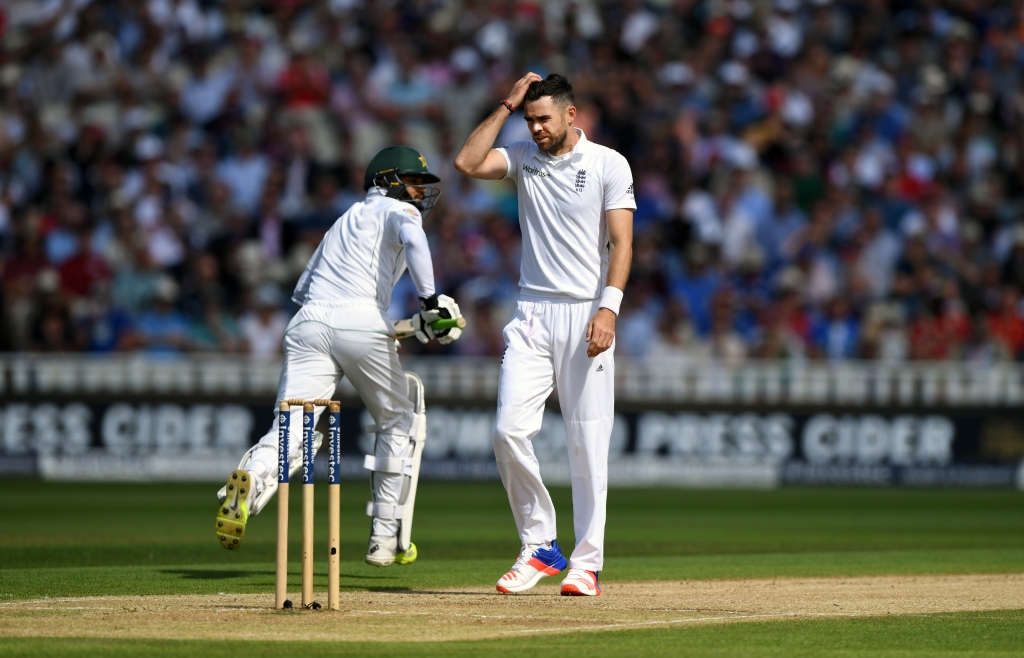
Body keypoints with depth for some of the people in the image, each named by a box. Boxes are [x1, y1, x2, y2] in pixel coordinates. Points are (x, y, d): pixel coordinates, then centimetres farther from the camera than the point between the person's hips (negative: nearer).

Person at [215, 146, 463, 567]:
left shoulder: (346, 219, 33)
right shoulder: (397, 210, 13)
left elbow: (302, 289, 31)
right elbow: (412, 239, -13)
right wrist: (429, 301, -16)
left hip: (308, 322, 5)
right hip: (362, 322, -5)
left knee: (293, 428, -9)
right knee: (396, 422, 17)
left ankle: (252, 478, -43)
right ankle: (385, 537, 14)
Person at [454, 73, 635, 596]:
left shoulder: (609, 165, -2)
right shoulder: (523, 158, 10)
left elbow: (622, 242, -8)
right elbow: (467, 163, -6)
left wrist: (608, 308, -20)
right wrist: (506, 107, -3)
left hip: (586, 316, -4)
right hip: (532, 316, 4)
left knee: (587, 442, -3)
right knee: (509, 430, -7)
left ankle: (586, 561, 4)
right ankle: (538, 545, 7)